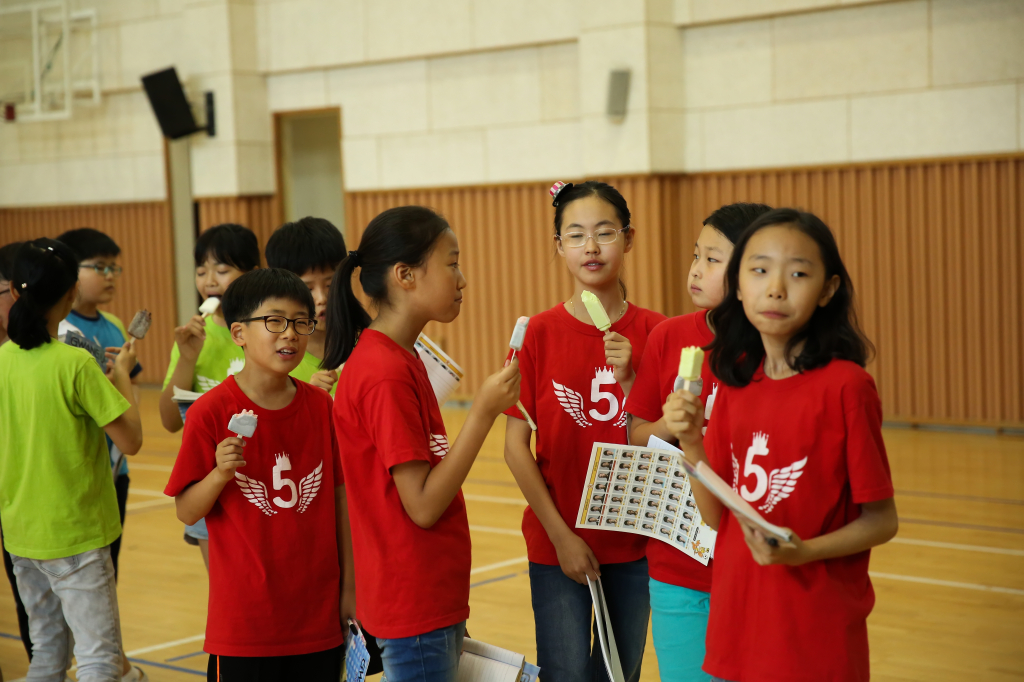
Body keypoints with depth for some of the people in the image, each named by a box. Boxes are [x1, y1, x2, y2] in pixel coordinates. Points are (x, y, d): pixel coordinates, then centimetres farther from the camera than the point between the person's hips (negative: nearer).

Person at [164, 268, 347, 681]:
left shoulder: (322, 407, 2)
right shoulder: (212, 412, -9)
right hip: (244, 618, -3)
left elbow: (341, 501, 7)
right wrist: (220, 474, -23)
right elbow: (186, 512, -5)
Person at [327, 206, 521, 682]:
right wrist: (483, 412, -22)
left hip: (433, 601, 9)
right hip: (413, 606, -9)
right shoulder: (386, 375, -19)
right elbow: (423, 505, -20)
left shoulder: (399, 360, 10)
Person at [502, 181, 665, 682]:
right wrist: (561, 536, -9)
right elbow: (516, 448, -5)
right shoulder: (538, 335, -5)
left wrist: (627, 378, -17)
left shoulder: (653, 332, -1)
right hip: (558, 542, -2)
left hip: (635, 544, 2)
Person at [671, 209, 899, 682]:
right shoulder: (734, 384, 4)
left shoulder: (845, 385, -12)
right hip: (735, 628, 5)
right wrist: (690, 442, -8)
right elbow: (717, 516, 6)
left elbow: (881, 520, -8)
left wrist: (804, 551, -23)